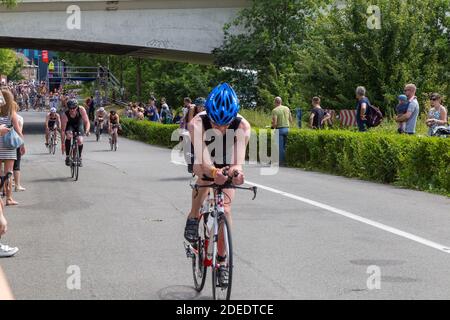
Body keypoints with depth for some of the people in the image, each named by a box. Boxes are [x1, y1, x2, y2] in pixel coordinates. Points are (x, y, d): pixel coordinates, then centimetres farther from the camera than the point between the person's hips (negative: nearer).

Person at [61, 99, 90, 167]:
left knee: (80, 140, -19)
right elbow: (63, 130, -28)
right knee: (69, 135, -32)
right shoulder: (65, 115, -32)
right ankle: (67, 157, -19)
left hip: (79, 124, 1)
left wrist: (87, 130, -51)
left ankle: (79, 158, 6)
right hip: (70, 125, -1)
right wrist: (62, 143, -30)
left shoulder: (81, 110, -32)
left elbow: (87, 122, -30)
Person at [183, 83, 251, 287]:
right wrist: (213, 171, -72)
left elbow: (239, 156, -48)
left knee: (226, 210, -8)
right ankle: (193, 217, -14)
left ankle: (222, 260, 7)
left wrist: (236, 169, -71)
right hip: (204, 163, 0)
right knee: (203, 173, -35)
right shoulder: (197, 124, -38)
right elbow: (202, 156, -51)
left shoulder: (242, 126, -35)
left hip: (226, 166, 0)